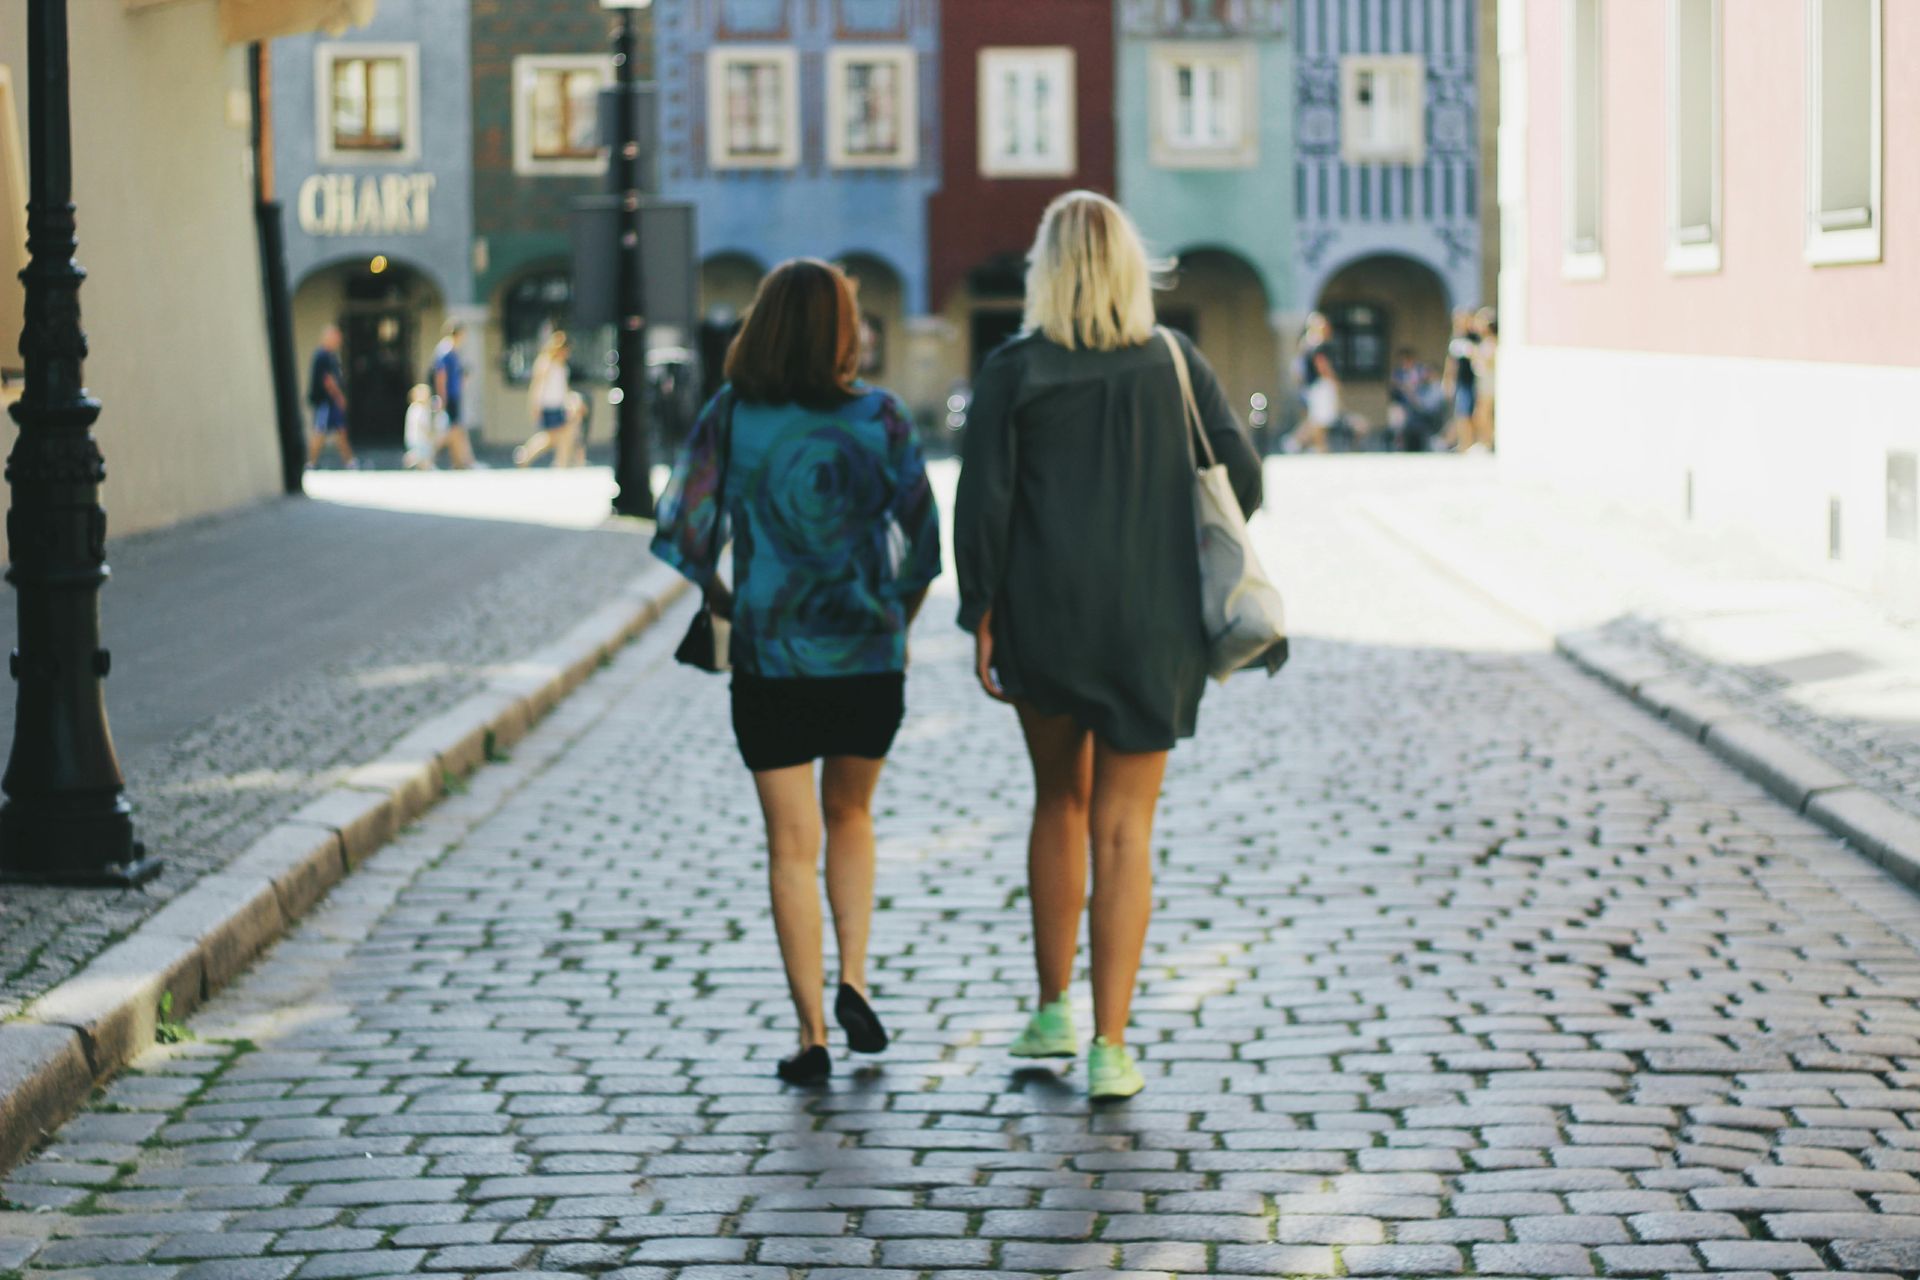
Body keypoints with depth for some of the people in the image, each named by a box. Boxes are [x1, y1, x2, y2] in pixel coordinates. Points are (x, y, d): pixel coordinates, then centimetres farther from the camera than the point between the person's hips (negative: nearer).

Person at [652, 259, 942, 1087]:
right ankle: (853, 980, 8)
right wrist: (898, 619, 10)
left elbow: (685, 529, -5)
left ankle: (812, 1033, 3)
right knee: (851, 814, 23)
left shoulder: (730, 418, -4)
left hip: (770, 654, -1)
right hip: (868, 655, 1)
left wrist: (722, 602, 12)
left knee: (791, 844, 6)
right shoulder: (880, 418, -4)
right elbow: (923, 538, -3)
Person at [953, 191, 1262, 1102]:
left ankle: (1055, 1009, 24)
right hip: (1154, 625, 0)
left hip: (1044, 618, 0)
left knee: (1059, 800, 21)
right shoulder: (1176, 364, 0)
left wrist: (982, 618, 0)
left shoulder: (1012, 373, -6)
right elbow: (1240, 479, 1)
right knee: (1123, 829, 3)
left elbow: (982, 506, -8)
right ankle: (1110, 1047, -1)